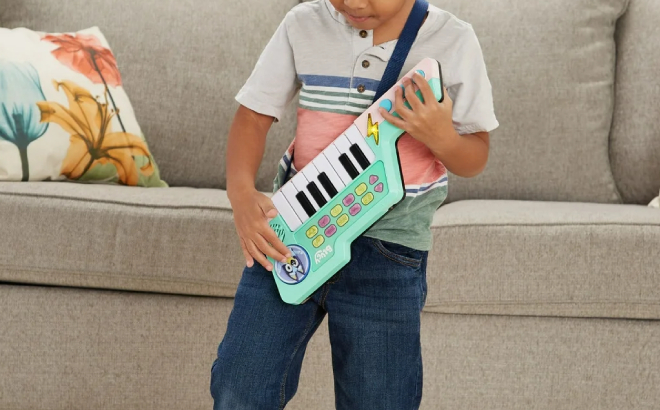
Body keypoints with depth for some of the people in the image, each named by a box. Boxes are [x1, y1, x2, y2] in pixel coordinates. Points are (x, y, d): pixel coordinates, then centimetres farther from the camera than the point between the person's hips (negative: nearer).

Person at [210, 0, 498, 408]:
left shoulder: (453, 41, -3)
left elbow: (475, 158, 3)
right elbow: (254, 115, 3)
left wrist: (441, 137, -21)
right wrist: (242, 194, -16)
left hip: (388, 250, -1)